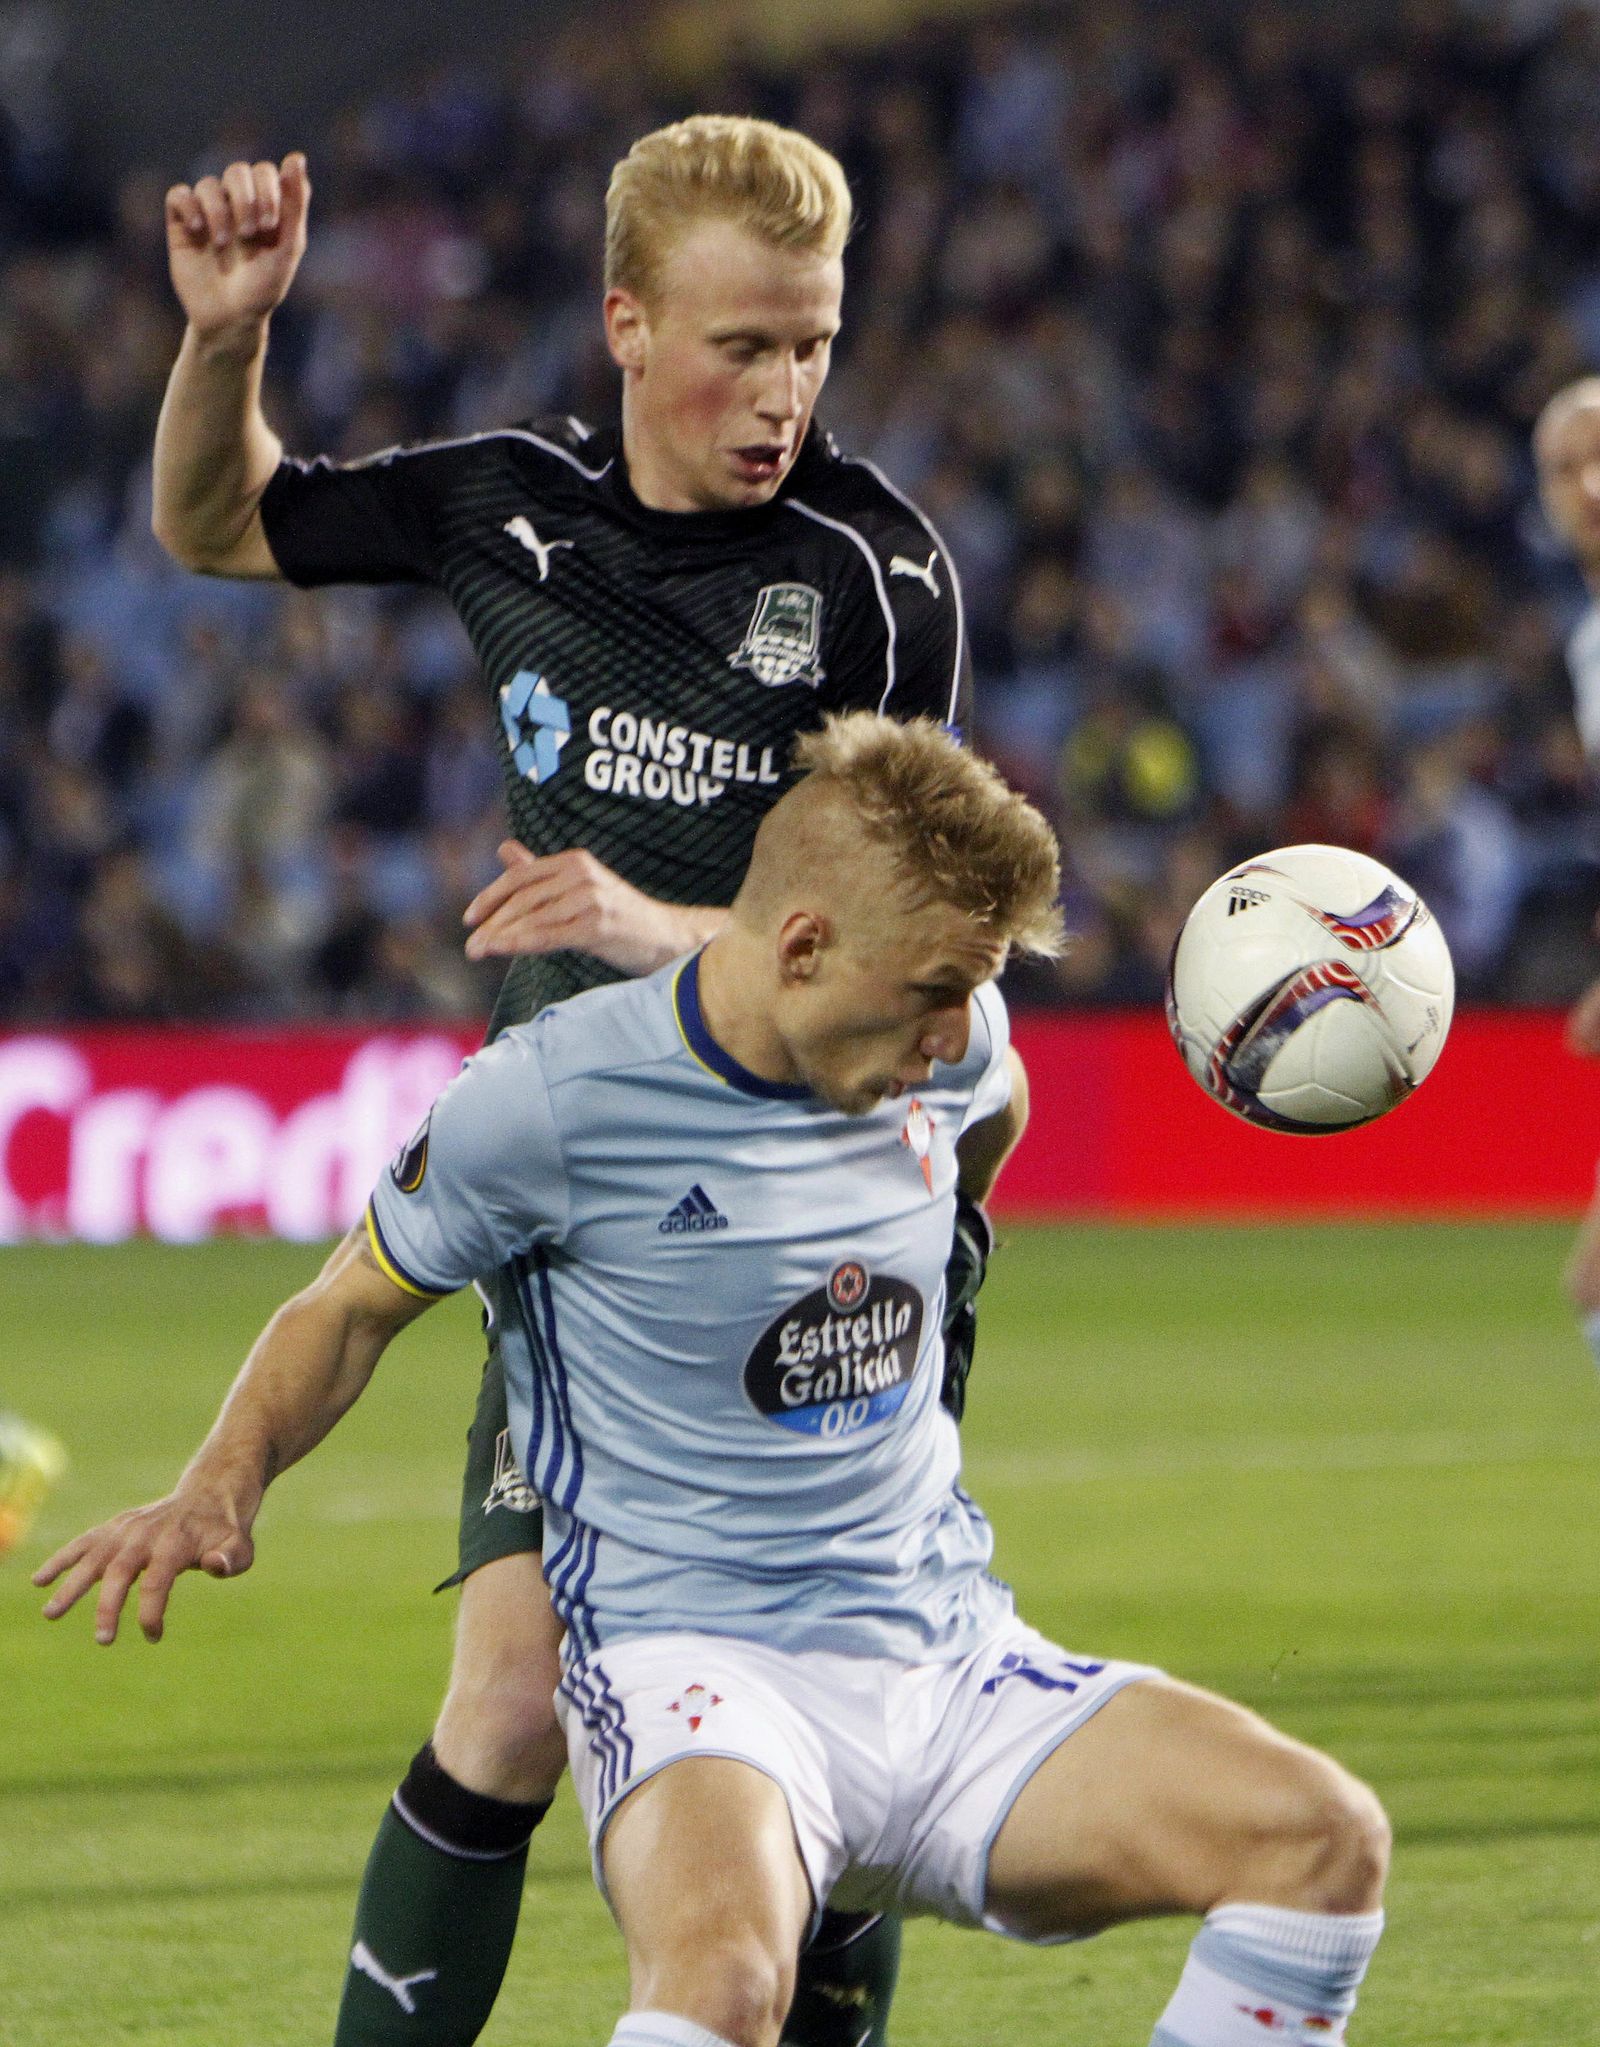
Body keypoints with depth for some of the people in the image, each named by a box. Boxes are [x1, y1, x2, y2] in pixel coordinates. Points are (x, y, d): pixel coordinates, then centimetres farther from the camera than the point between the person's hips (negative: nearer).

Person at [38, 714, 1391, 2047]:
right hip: (694, 1665, -6)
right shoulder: (553, 1098, -12)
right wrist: (222, 1488, -12)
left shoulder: (947, 1037, 3)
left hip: (951, 1654, 6)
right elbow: (353, 1308, 3)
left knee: (1324, 1840, -14)